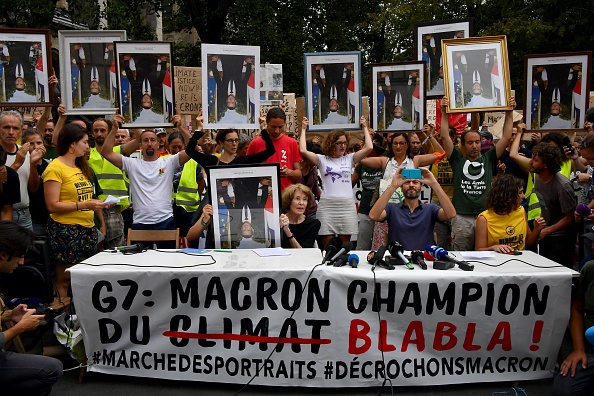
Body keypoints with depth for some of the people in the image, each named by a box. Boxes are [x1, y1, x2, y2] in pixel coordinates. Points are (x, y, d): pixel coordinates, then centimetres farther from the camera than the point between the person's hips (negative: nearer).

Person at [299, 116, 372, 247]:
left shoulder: (349, 158, 12)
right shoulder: (322, 159, 7)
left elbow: (369, 148, 3)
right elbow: (303, 151, -6)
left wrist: (365, 127, 11)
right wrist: (303, 129, 3)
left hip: (347, 205, 2)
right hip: (327, 205, -1)